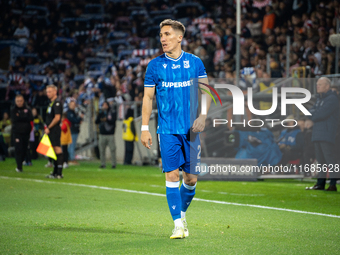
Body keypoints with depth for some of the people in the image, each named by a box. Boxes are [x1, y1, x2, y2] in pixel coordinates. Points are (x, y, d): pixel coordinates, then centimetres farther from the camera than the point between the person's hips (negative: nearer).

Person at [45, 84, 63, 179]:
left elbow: (57, 118, -18)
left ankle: (59, 173, -11)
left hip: (55, 129, -10)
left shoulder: (57, 103, -11)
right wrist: (47, 128, 14)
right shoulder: (51, 103, 19)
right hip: (51, 131, 10)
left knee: (57, 149, -10)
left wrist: (48, 128, -15)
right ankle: (55, 172, 16)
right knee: (54, 151, 12)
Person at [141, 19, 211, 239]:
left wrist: (203, 116, -8)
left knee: (191, 178, 3)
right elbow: (148, 97, 6)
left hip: (190, 129, 1)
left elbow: (206, 91, 7)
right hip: (167, 129, -1)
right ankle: (178, 224, -4)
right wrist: (145, 128, 0)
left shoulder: (195, 62, 5)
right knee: (172, 175, -9)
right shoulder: (155, 65, 3)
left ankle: (182, 212, 28)